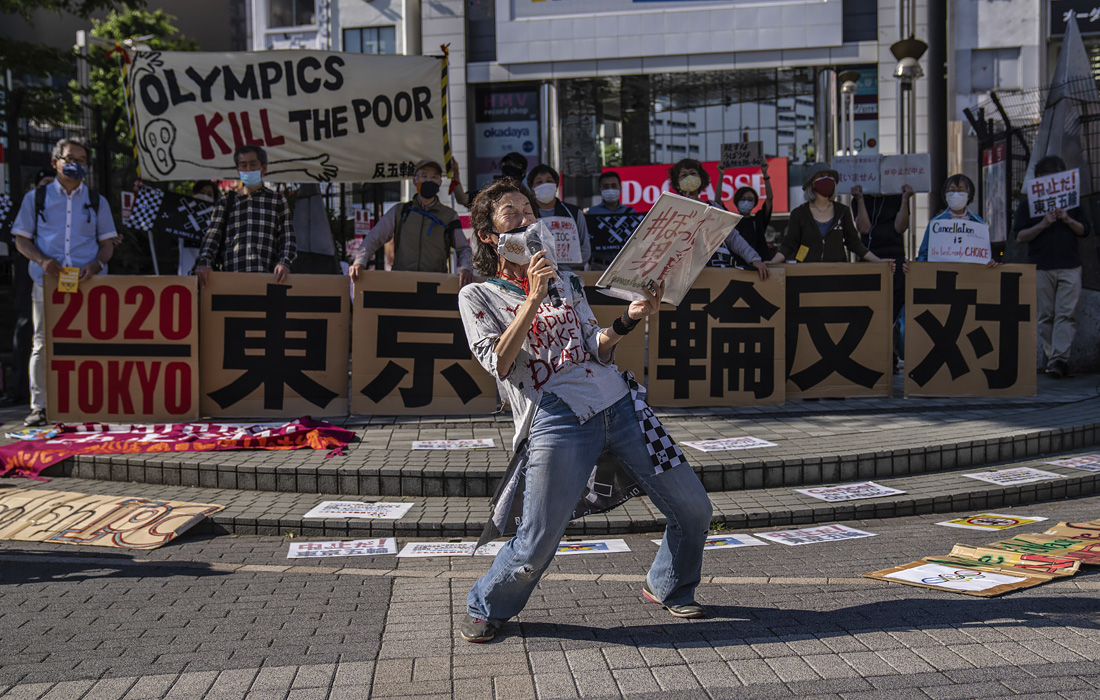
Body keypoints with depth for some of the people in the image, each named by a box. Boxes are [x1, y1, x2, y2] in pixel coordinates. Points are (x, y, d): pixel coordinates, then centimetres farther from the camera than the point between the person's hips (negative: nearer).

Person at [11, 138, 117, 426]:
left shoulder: (97, 201, 16)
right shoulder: (36, 198, 13)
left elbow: (107, 243, 13)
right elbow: (22, 239, 11)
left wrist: (96, 264, -9)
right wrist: (42, 260, -9)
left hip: (87, 283, 0)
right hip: (47, 282, 0)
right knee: (43, 344, -1)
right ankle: (40, 406, 4)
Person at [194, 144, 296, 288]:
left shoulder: (278, 201, 19)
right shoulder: (227, 202, 20)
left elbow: (288, 239, 11)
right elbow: (212, 236, 9)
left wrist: (284, 263, -9)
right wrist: (204, 262, -10)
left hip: (268, 276, 0)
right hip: (232, 277, 0)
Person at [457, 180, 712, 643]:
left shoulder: (565, 281, 22)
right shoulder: (478, 296, 8)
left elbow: (596, 351, 15)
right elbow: (499, 362, -7)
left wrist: (629, 319, -2)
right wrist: (533, 300, -12)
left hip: (617, 402, 5)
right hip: (556, 418, -5)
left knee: (693, 508, 5)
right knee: (538, 543, -10)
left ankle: (667, 588, 31)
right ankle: (486, 608, 21)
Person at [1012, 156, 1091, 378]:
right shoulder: (1028, 203, 6)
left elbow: (1084, 231, 13)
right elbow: (1020, 236, 0)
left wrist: (1068, 220, -6)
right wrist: (1042, 224, -14)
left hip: (1070, 266, 1)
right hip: (1041, 266, -1)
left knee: (1066, 313, -10)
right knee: (1046, 315, 3)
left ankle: (1059, 358, -15)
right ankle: (1049, 355, 13)